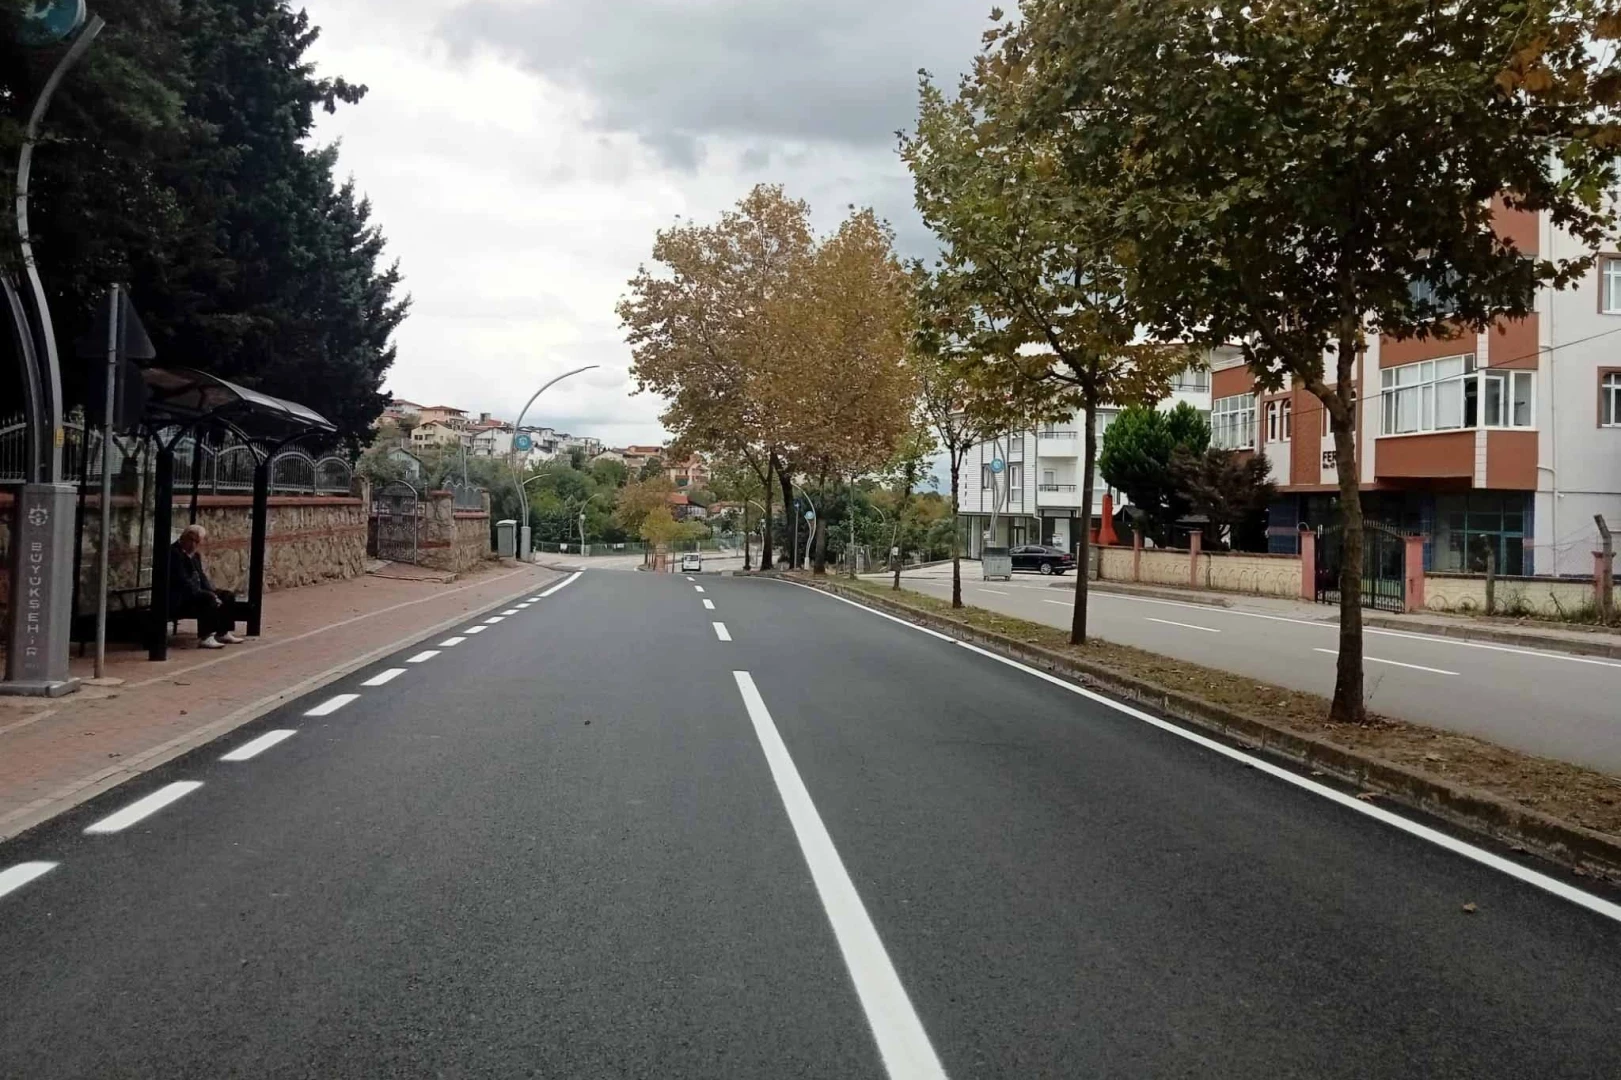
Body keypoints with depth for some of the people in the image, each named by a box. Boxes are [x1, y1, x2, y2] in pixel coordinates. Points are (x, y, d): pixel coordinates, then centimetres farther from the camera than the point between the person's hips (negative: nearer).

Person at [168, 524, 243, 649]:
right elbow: (183, 582, -23)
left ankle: (222, 633, 8)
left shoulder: (194, 554, 13)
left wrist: (212, 592, -5)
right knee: (208, 598, -32)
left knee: (228, 596, 5)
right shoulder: (174, 553, -16)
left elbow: (201, 577, 15)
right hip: (177, 599, -10)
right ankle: (204, 638, -33)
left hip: (195, 592, 10)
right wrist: (210, 595, -25)